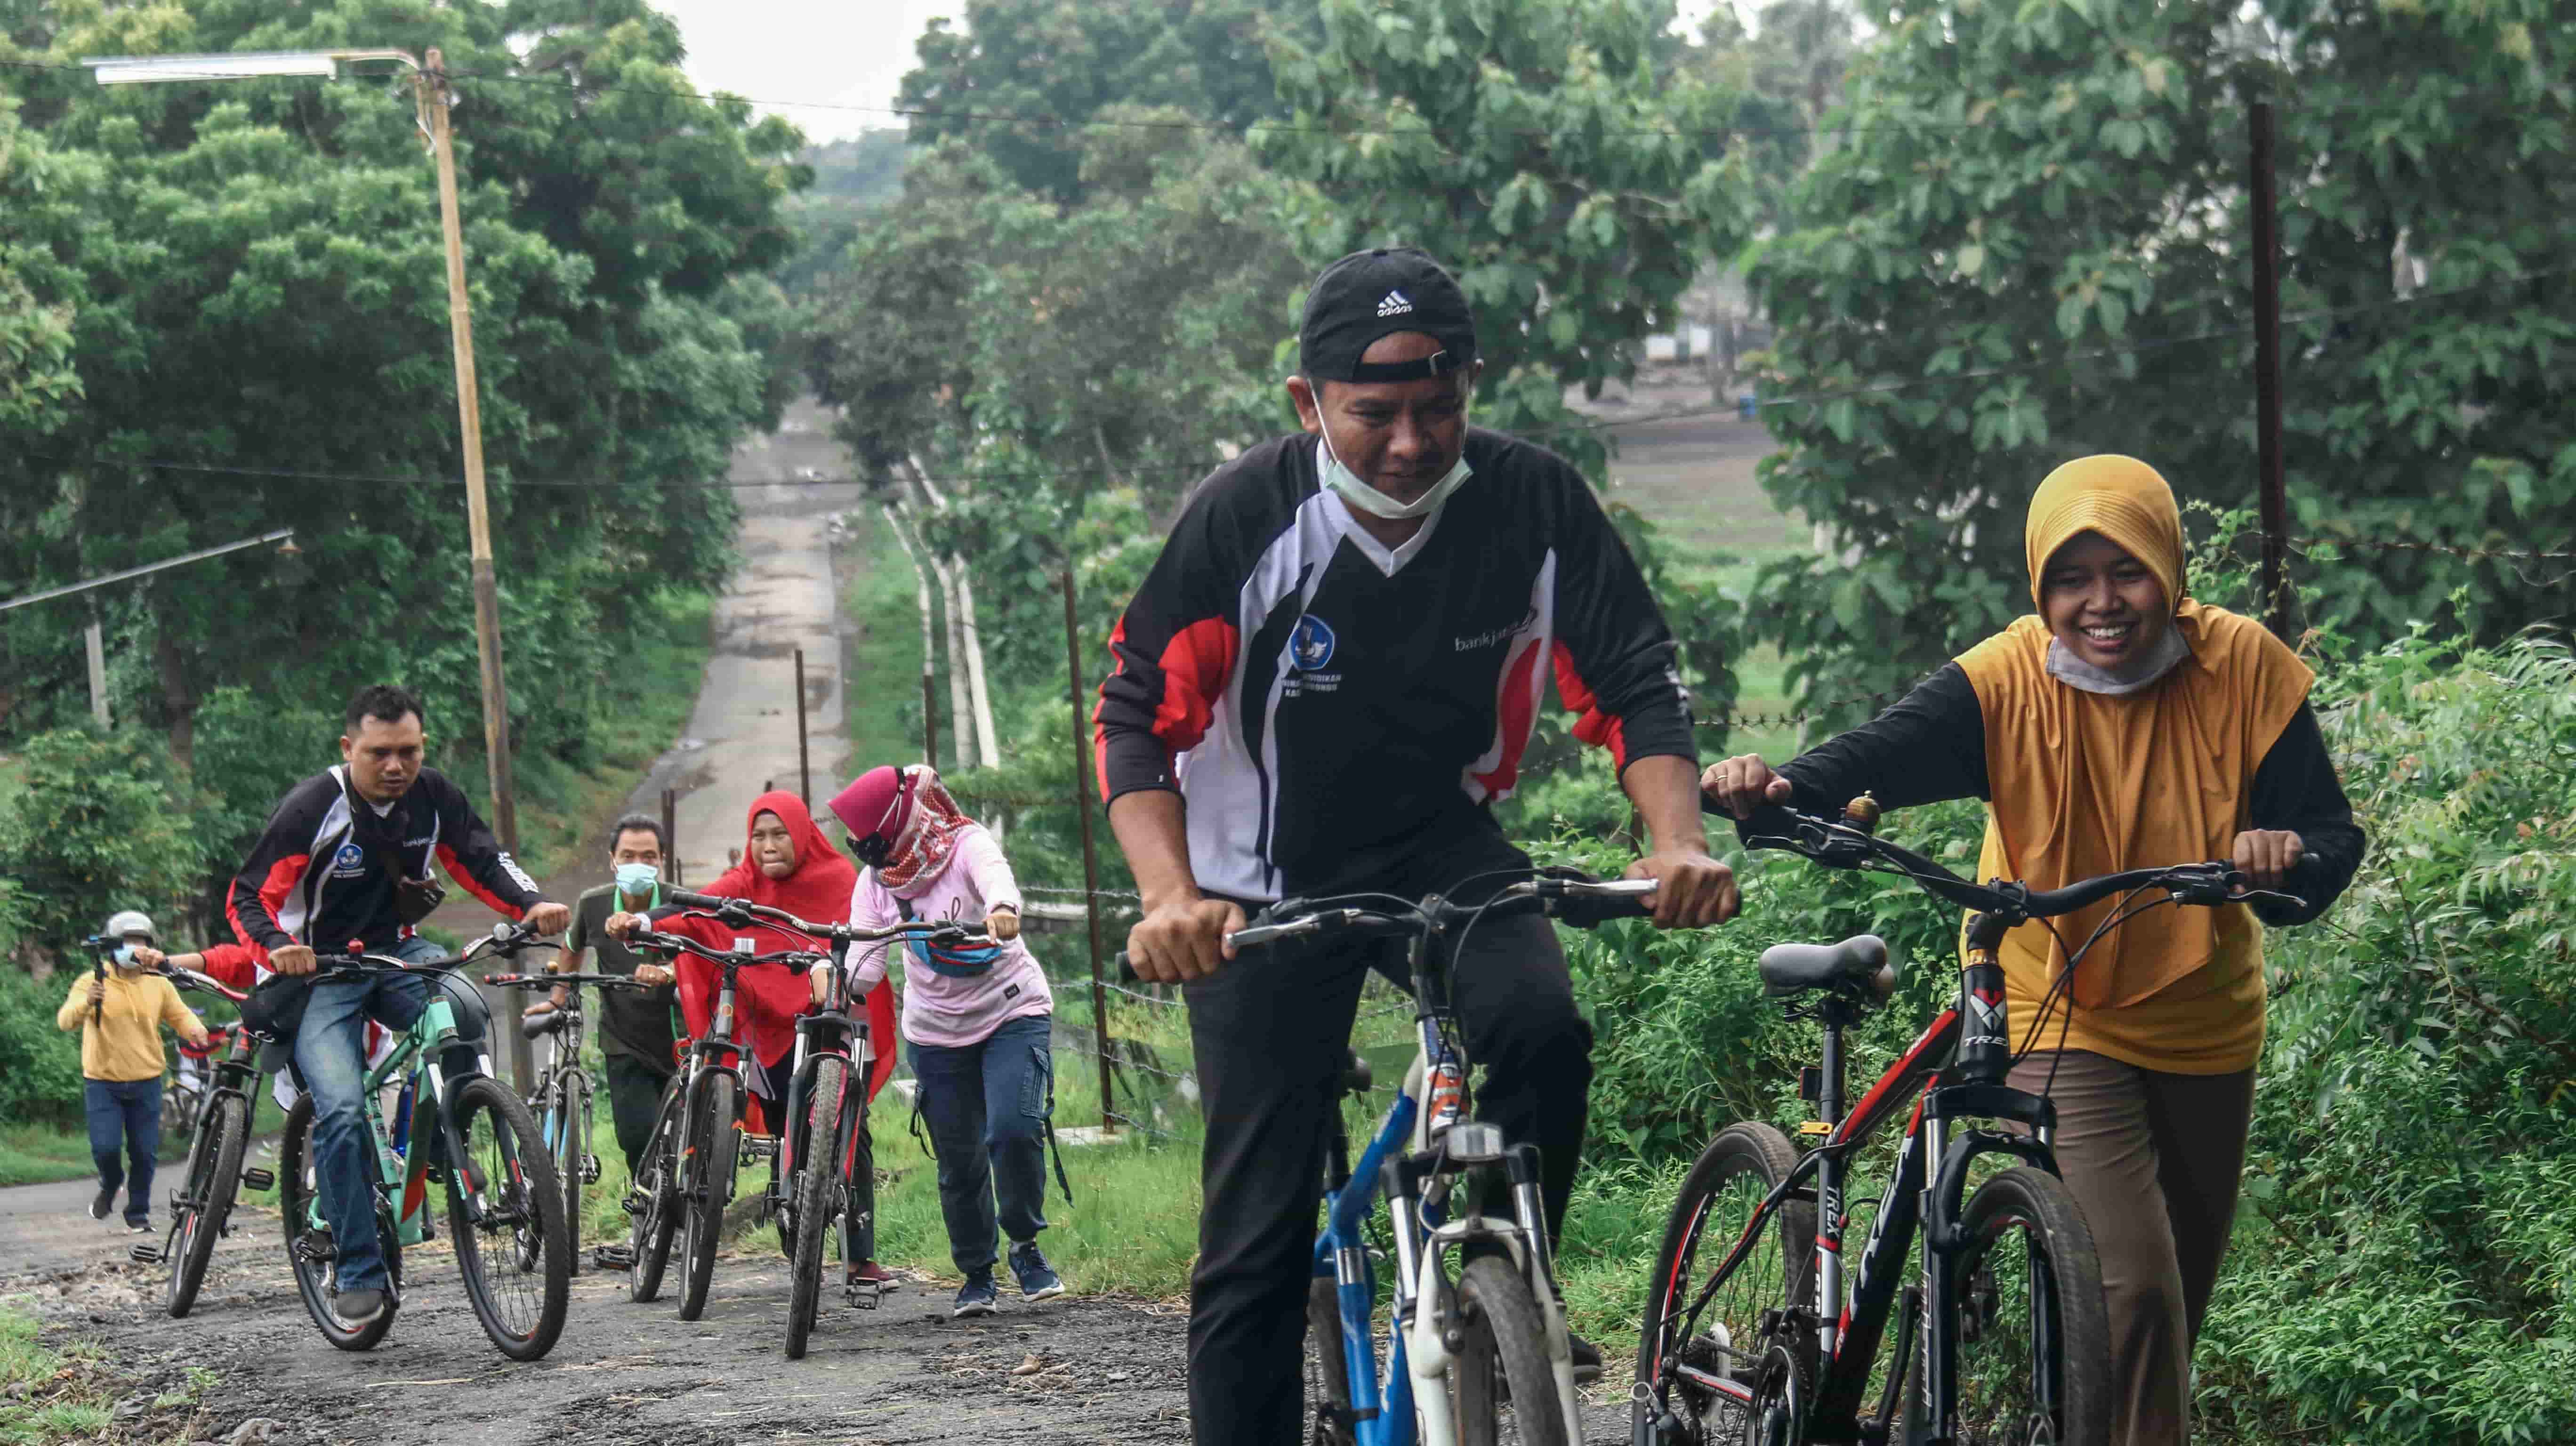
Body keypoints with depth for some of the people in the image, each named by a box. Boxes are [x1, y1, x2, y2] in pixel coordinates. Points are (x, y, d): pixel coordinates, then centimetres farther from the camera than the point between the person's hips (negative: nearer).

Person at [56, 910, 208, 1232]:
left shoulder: (158, 985, 2)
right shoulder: (92, 982, -7)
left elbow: (181, 1015, 5)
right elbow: (65, 1021, -17)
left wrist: (194, 1029, -20)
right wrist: (87, 1003, -40)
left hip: (146, 1083, 2)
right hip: (103, 1082, -2)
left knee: (145, 1153, 3)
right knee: (106, 1148, -13)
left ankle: (139, 1213, 21)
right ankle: (109, 1187, 20)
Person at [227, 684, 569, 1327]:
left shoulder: (433, 797, -5)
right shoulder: (311, 809, -18)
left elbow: (482, 859, 6)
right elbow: (249, 897, -15)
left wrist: (533, 904, -13)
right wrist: (277, 947, -36)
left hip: (398, 953, 4)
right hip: (319, 972, -4)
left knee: (463, 1011, -29)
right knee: (342, 1114, -22)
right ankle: (359, 1273, -13)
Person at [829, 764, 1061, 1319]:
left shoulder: (966, 845, -17)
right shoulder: (876, 879, -3)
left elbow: (996, 876, -41)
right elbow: (865, 959, -12)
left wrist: (1002, 909, -65)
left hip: (1010, 1012, -4)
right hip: (936, 1030, 4)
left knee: (1014, 1129, -22)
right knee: (958, 1161, 3)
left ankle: (1026, 1246, -2)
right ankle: (976, 1274, 19)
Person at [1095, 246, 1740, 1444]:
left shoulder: (1532, 504, -15)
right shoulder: (1243, 518, -20)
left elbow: (1634, 680, -11)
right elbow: (1137, 715, -19)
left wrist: (1680, 843, -29)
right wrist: (1170, 896, -35)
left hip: (1443, 849, 1)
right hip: (1267, 882, -1)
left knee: (1543, 1029, -29)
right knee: (1257, 1235, -5)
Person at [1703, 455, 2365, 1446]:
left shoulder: (2244, 667, -13)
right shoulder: (2009, 683, -19)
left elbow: (2334, 834, -15)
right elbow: (1887, 750, -35)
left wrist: (2295, 857, -39)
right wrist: (1783, 788, -56)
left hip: (2205, 1026, 4)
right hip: (2063, 1021, -3)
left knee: (2176, 1312, 18)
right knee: (2133, 1292, -21)